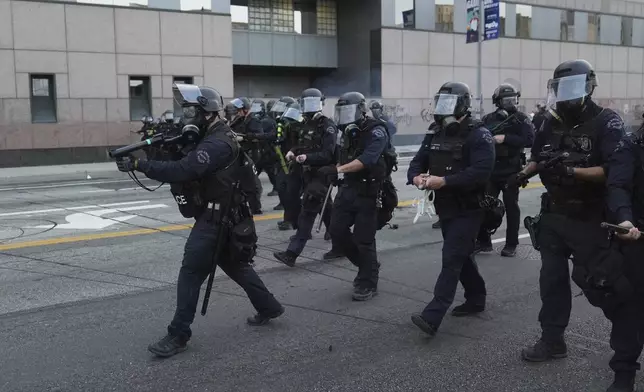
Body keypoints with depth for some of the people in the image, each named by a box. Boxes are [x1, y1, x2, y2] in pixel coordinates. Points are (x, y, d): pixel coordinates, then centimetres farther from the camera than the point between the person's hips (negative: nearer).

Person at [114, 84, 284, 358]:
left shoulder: (217, 144, -21)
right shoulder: (213, 138, 12)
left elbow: (183, 171, -33)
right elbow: (185, 167, 10)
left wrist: (138, 165, -33)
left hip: (215, 218, -11)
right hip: (224, 215, 11)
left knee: (191, 272, -7)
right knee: (235, 265, 21)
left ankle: (178, 335, 0)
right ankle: (269, 307, 34)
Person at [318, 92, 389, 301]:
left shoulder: (376, 132, -13)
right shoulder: (347, 132, 12)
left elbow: (366, 160, -27)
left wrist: (337, 169, -36)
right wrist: (334, 172, 0)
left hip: (368, 191, -8)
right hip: (347, 188, 8)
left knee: (364, 240, -3)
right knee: (337, 231, 5)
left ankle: (368, 284, 13)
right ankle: (367, 265, 26)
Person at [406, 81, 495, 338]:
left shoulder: (478, 135, -14)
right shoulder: (435, 133, 9)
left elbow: (481, 172, -26)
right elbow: (418, 162, 6)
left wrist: (444, 181, -30)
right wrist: (416, 177, -18)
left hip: (469, 209, -8)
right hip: (446, 208, 8)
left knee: (451, 259, -12)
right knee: (462, 256, 19)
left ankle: (432, 317, -18)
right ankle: (476, 299, 36)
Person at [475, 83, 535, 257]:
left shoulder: (521, 119, -2)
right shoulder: (488, 119, 7)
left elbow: (529, 140, -15)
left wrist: (505, 138, -20)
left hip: (511, 171, -2)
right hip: (490, 170, 3)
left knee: (511, 207, 4)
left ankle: (511, 244, 13)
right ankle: (483, 241, 16)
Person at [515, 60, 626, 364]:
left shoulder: (606, 122, -12)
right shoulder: (552, 122, 6)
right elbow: (538, 159, 17)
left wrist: (572, 171, -32)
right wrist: (524, 173, -2)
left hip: (589, 219, -5)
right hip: (554, 215, 6)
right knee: (552, 279, 9)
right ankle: (552, 341, 21)